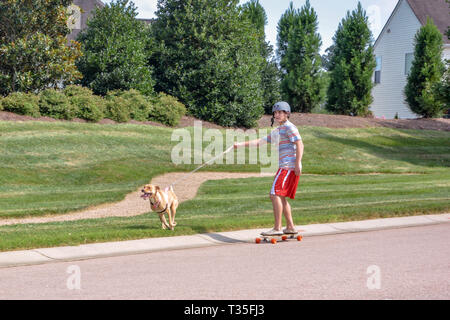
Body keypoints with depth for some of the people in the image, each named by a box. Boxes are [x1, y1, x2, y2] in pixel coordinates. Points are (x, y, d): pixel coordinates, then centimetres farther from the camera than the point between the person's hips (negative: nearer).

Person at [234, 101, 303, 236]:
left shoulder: (289, 127, -4)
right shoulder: (277, 131, 25)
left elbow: (300, 145, -13)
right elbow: (260, 141, 27)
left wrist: (298, 164, -22)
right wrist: (241, 144, 22)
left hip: (289, 167, -10)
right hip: (284, 167, 10)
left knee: (275, 194, -16)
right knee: (281, 197, 12)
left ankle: (277, 228, -19)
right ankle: (290, 227, 15)